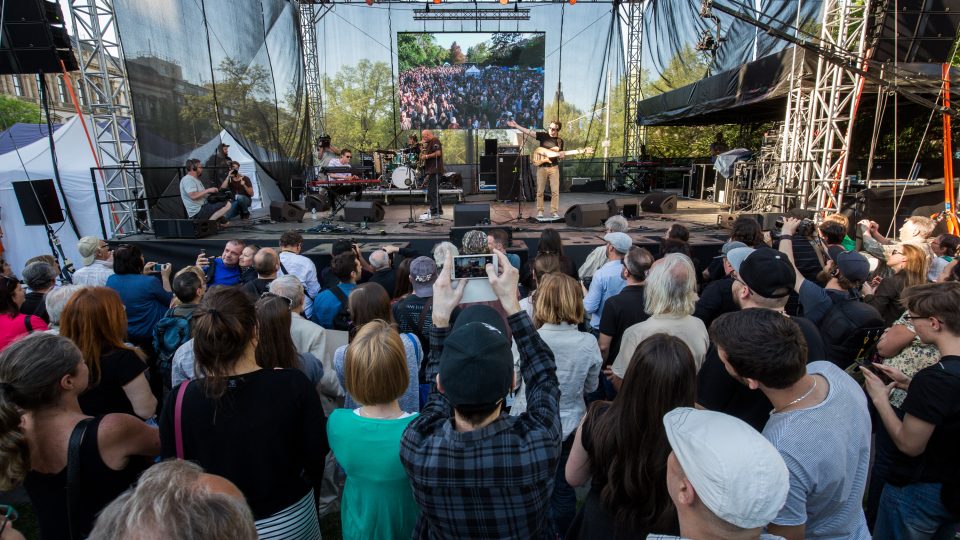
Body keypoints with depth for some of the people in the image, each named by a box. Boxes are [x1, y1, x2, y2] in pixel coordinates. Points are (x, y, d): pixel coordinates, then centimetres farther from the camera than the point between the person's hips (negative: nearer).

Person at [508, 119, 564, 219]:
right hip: (542, 167, -1)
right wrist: (516, 126, -14)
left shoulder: (560, 141, 7)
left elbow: (560, 155, 15)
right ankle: (540, 211, 12)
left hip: (554, 167, 1)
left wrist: (561, 155, -9)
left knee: (555, 191, -3)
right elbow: (528, 132, -6)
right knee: (540, 191, 2)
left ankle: (555, 212, 4)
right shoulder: (543, 135, 1)